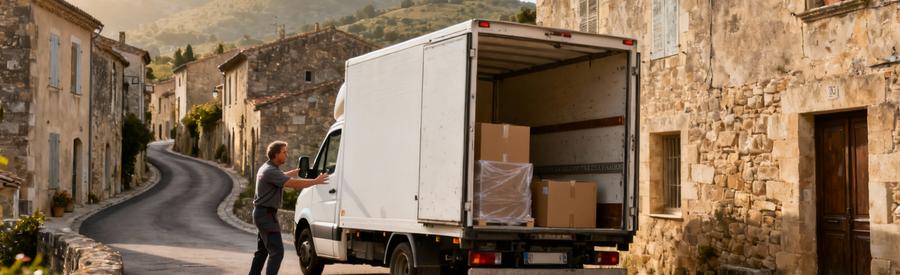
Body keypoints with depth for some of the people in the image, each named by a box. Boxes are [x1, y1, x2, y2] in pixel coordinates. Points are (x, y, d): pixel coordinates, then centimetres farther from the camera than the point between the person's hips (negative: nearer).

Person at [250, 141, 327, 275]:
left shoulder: (268, 168, 13)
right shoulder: (270, 171, -20)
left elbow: (284, 175, 34)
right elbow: (294, 184, -28)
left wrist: (300, 170, 33)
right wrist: (316, 181, -22)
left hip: (262, 213, 11)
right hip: (266, 214, -11)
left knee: (262, 250, 20)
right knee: (277, 251, -14)